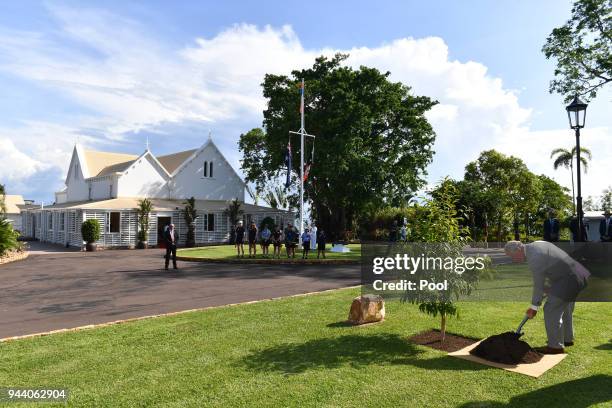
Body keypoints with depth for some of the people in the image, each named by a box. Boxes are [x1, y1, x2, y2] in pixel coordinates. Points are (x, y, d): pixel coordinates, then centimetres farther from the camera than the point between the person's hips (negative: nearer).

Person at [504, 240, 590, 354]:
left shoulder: (534, 257, -24)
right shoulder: (536, 245, 6)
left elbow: (539, 284, -17)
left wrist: (534, 307, -7)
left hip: (567, 280, -11)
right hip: (575, 275, 11)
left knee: (551, 310, -2)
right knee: (565, 309, 25)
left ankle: (555, 346, 10)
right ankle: (567, 339, 42)